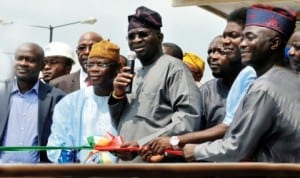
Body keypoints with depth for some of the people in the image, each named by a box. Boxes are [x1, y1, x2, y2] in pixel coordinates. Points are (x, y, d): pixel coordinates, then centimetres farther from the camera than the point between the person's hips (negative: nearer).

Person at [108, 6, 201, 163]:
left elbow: (189, 119, -17)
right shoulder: (136, 75, 20)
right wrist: (118, 95, 3)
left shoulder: (172, 67, -4)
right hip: (125, 161, 8)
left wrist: (143, 144, -21)